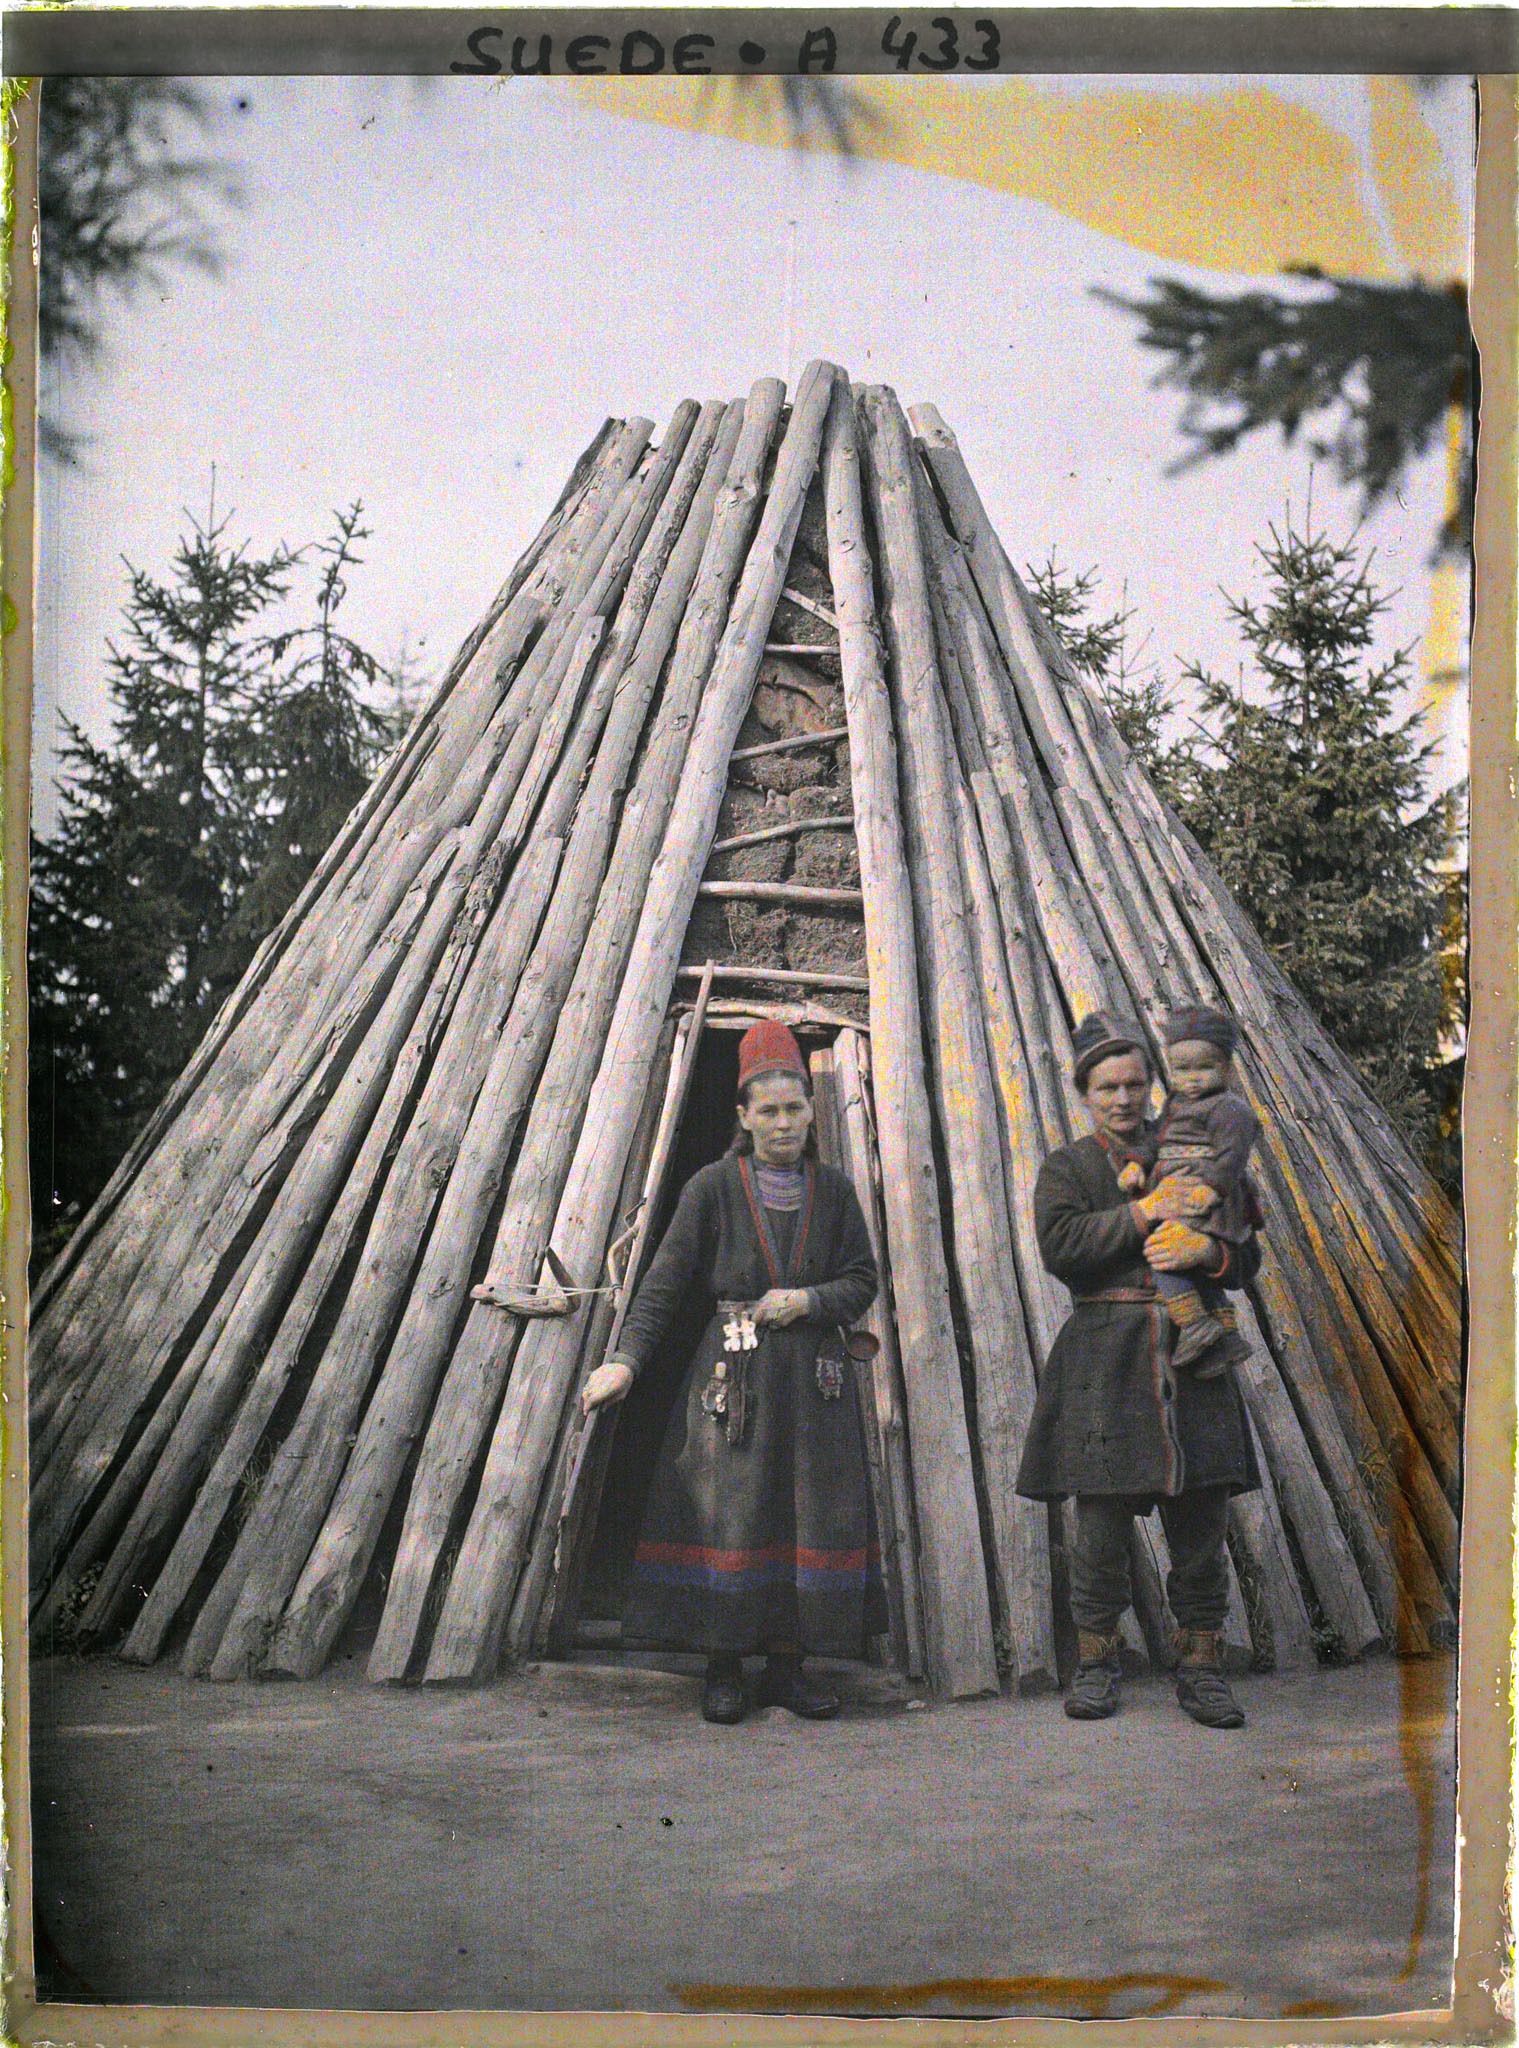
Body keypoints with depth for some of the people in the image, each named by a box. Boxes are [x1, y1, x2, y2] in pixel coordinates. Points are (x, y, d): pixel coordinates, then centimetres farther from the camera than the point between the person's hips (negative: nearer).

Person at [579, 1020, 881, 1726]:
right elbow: (664, 1281, -4)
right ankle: (723, 1667, 7)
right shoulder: (713, 1187, 0)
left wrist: (807, 1301, -9)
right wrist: (626, 1359, -15)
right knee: (729, 1513, -5)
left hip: (814, 1377, 3)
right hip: (733, 1376, -3)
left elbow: (862, 1280, 10)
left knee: (811, 1515, 2)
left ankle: (787, 1664, 12)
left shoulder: (833, 1190, 8)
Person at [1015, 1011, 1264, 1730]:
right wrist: (1141, 1213, -15)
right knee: (1101, 1518, -2)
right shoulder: (1066, 1169, 9)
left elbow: (1247, 1257, 11)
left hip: (1191, 1349, 3)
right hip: (1105, 1356, -2)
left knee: (1201, 1518, 1)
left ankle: (1199, 1664, 12)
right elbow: (1060, 1245, -10)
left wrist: (1207, 1250, -10)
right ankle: (1096, 1663, 12)